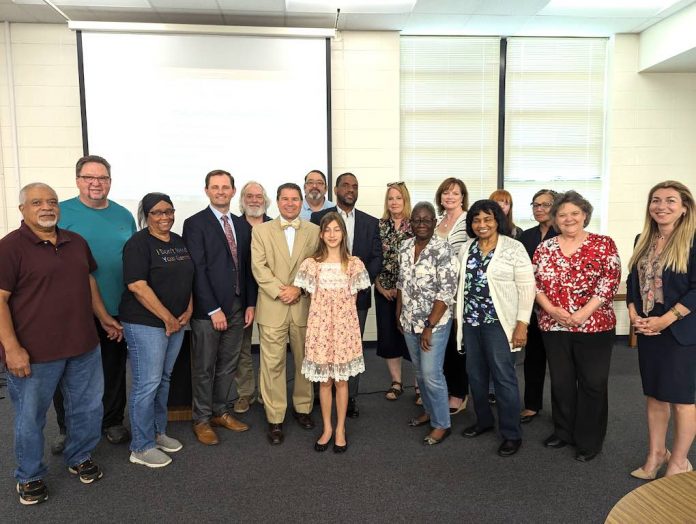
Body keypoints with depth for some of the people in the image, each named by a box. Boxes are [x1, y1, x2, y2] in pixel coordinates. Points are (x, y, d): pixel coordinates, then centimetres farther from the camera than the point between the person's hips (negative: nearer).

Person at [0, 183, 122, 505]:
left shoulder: (76, 242, 8)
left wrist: (103, 317, 17)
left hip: (83, 346, 6)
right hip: (34, 353, -5)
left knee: (88, 407, 17)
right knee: (30, 417, 12)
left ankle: (80, 458, 40)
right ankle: (29, 477, 33)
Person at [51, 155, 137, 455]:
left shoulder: (123, 215, 7)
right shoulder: (61, 213, -4)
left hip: (116, 309, 3)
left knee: (114, 369, 13)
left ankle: (113, 422, 31)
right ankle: (67, 429, 29)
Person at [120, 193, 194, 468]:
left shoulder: (179, 241, 11)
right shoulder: (138, 243, -12)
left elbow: (187, 279, 17)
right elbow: (138, 287, -19)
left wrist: (188, 310, 2)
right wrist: (168, 319, -15)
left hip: (176, 322, 7)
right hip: (146, 324, -7)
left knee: (164, 380, 16)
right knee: (147, 384, -1)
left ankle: (158, 432, 31)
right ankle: (141, 447, 13)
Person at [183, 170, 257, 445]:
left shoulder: (243, 225, 11)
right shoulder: (195, 223, -6)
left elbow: (248, 267, 12)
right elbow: (197, 270, -12)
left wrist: (250, 304, 5)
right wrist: (213, 310, -16)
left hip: (237, 307, 6)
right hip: (208, 309, -5)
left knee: (228, 364, 15)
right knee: (204, 368, 6)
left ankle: (220, 412, 30)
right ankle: (201, 420, 22)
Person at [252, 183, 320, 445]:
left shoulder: (314, 231, 7)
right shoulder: (261, 230, 5)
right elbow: (259, 267, -4)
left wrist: (299, 289, -13)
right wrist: (280, 291, -14)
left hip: (305, 306, 2)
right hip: (272, 308, -1)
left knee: (305, 361, 12)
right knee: (273, 364, 1)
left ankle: (302, 407, 31)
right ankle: (275, 419, 12)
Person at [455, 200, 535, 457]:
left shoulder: (514, 248, -7)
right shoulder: (466, 248, 8)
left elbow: (527, 288, -9)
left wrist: (522, 324, -13)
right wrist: (458, 317, 12)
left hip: (499, 322, -5)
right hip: (470, 321, 5)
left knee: (503, 377, 0)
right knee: (475, 374, 13)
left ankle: (512, 434, 14)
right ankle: (484, 419, 33)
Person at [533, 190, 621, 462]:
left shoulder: (604, 244, -2)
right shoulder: (544, 248, 5)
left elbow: (609, 283, -9)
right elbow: (535, 283, 3)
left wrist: (582, 314, -17)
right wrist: (553, 311, -12)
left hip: (594, 326, -2)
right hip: (554, 327, 3)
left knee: (593, 383, 6)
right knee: (561, 381, 13)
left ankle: (589, 440, 22)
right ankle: (563, 431, 32)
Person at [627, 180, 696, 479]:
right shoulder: (643, 241, 9)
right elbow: (633, 281, 13)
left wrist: (665, 320, -18)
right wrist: (633, 314, -2)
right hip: (647, 331, 6)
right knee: (654, 394, 15)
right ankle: (656, 454, 30)